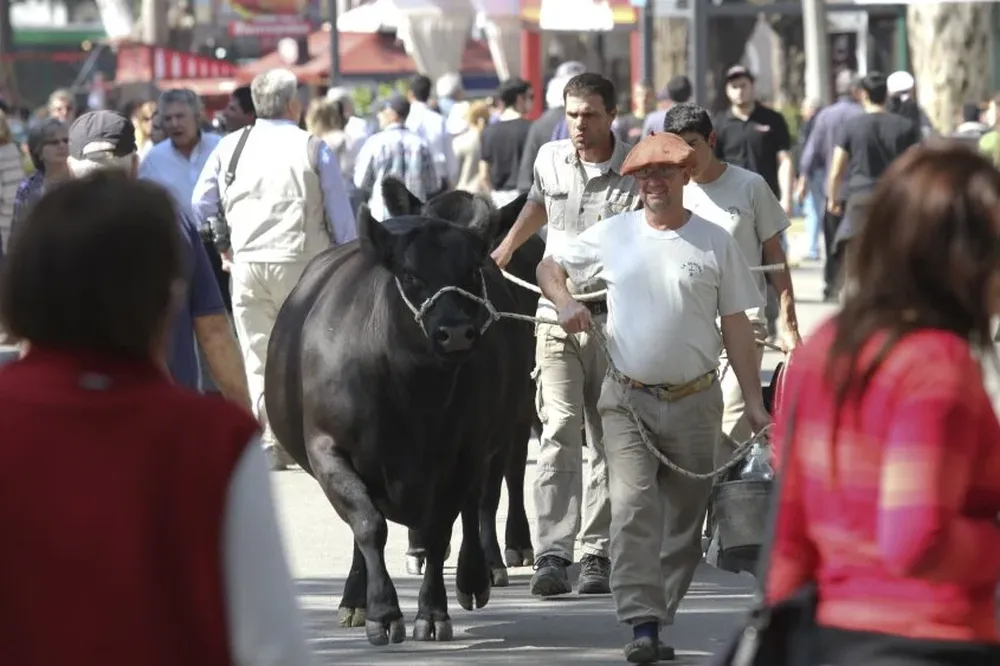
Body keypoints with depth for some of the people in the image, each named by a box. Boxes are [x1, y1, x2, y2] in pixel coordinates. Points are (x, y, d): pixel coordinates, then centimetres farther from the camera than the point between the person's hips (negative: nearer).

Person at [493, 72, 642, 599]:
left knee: (609, 438, 4)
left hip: (615, 318, -1)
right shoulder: (550, 160, 5)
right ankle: (552, 556, -16)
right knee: (559, 432, -10)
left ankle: (598, 555, 10)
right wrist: (504, 249, 38)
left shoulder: (636, 174, -6)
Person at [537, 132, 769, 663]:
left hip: (694, 400, 1)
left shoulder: (714, 243, 2)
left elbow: (736, 328, 4)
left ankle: (658, 617, 19)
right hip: (627, 399, -1)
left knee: (684, 520, 7)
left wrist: (754, 402, 1)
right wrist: (565, 302, -5)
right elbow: (550, 266, 17)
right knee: (632, 509, -16)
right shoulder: (612, 235, 5)